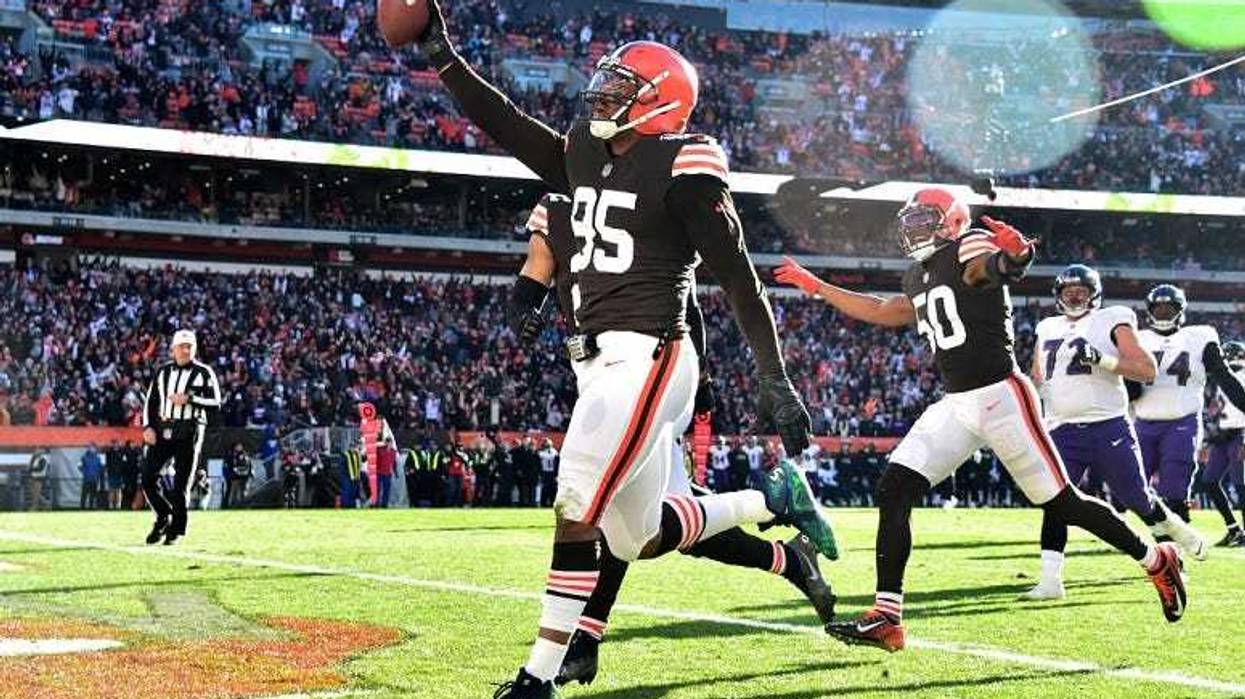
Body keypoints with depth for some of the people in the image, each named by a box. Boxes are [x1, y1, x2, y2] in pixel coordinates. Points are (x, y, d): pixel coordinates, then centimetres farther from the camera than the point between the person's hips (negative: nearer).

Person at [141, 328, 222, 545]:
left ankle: (175, 530, 8)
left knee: (180, 485, -2)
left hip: (188, 433, -4)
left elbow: (215, 404, -5)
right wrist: (148, 427, 2)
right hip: (162, 430, 4)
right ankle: (163, 517, 20)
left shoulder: (203, 373, 1)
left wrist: (189, 399, -17)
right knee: (148, 478, -2)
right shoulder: (163, 372, 13)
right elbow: (150, 401, 16)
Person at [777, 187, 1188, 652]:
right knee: (893, 492, -6)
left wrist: (1015, 253, -59)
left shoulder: (969, 252, -10)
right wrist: (817, 288, 36)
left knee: (1061, 503, -2)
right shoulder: (920, 278, 16)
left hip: (1001, 396, -8)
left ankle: (1157, 562, 19)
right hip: (955, 404, 8)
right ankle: (886, 619, -7)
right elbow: (882, 313, 35)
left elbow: (996, 266, -34)